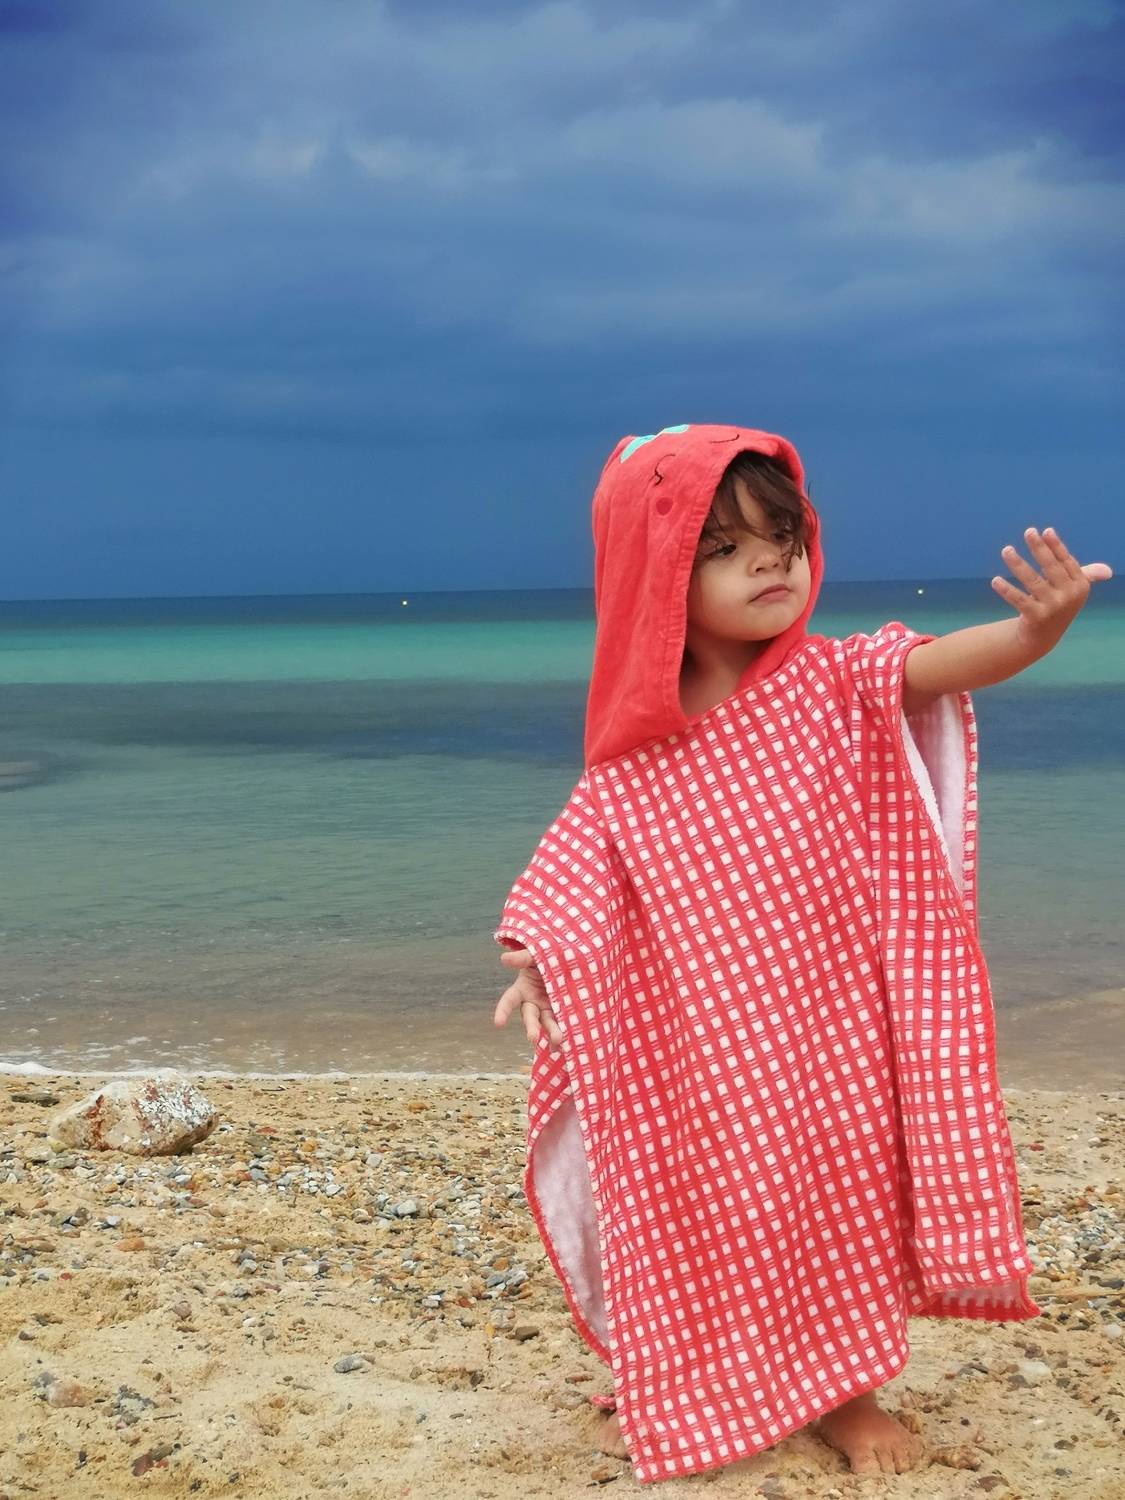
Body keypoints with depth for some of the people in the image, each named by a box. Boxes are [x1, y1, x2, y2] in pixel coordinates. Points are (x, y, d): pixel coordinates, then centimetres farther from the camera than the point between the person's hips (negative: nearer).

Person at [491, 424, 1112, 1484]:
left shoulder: (835, 684, -8)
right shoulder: (635, 755, -5)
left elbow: (936, 664, -26)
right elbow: (573, 873, -3)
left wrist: (1036, 627, -46)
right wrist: (536, 960, -22)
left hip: (831, 1029, 0)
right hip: (696, 1037, 0)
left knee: (841, 1181, 8)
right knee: (703, 1198, 9)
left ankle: (840, 1389, 30)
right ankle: (674, 1388, 33)